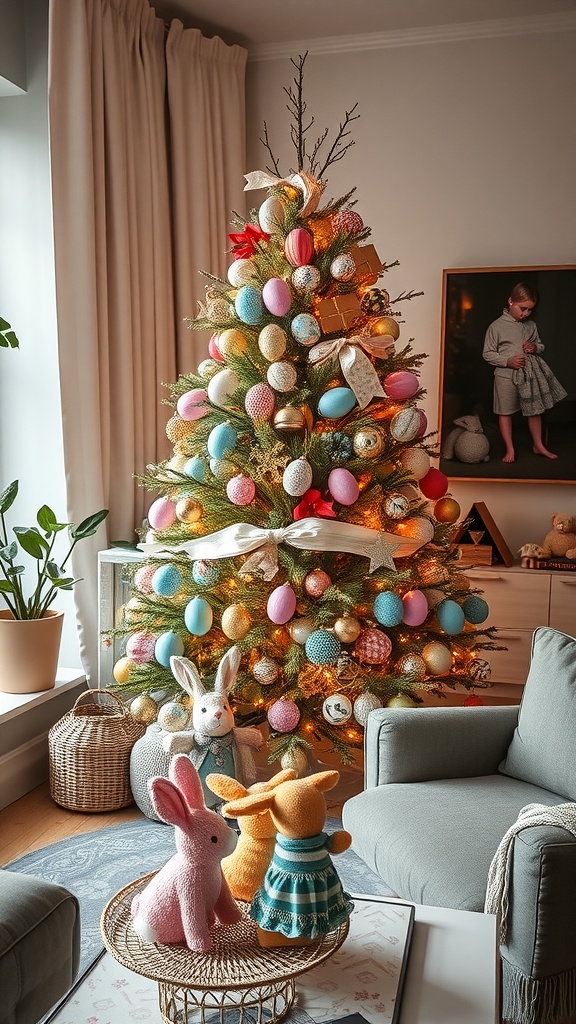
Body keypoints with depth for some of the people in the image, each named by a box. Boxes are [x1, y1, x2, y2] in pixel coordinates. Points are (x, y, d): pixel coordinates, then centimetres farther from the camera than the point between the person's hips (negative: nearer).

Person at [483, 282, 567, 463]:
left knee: (535, 410, 13)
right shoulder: (497, 326, -10)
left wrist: (535, 348, -5)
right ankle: (510, 449, 18)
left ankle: (538, 445, 29)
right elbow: (488, 353, -7)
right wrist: (508, 361, -20)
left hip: (530, 374, 4)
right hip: (506, 375, -4)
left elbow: (540, 345, 19)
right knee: (505, 412, 5)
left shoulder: (531, 326, 4)